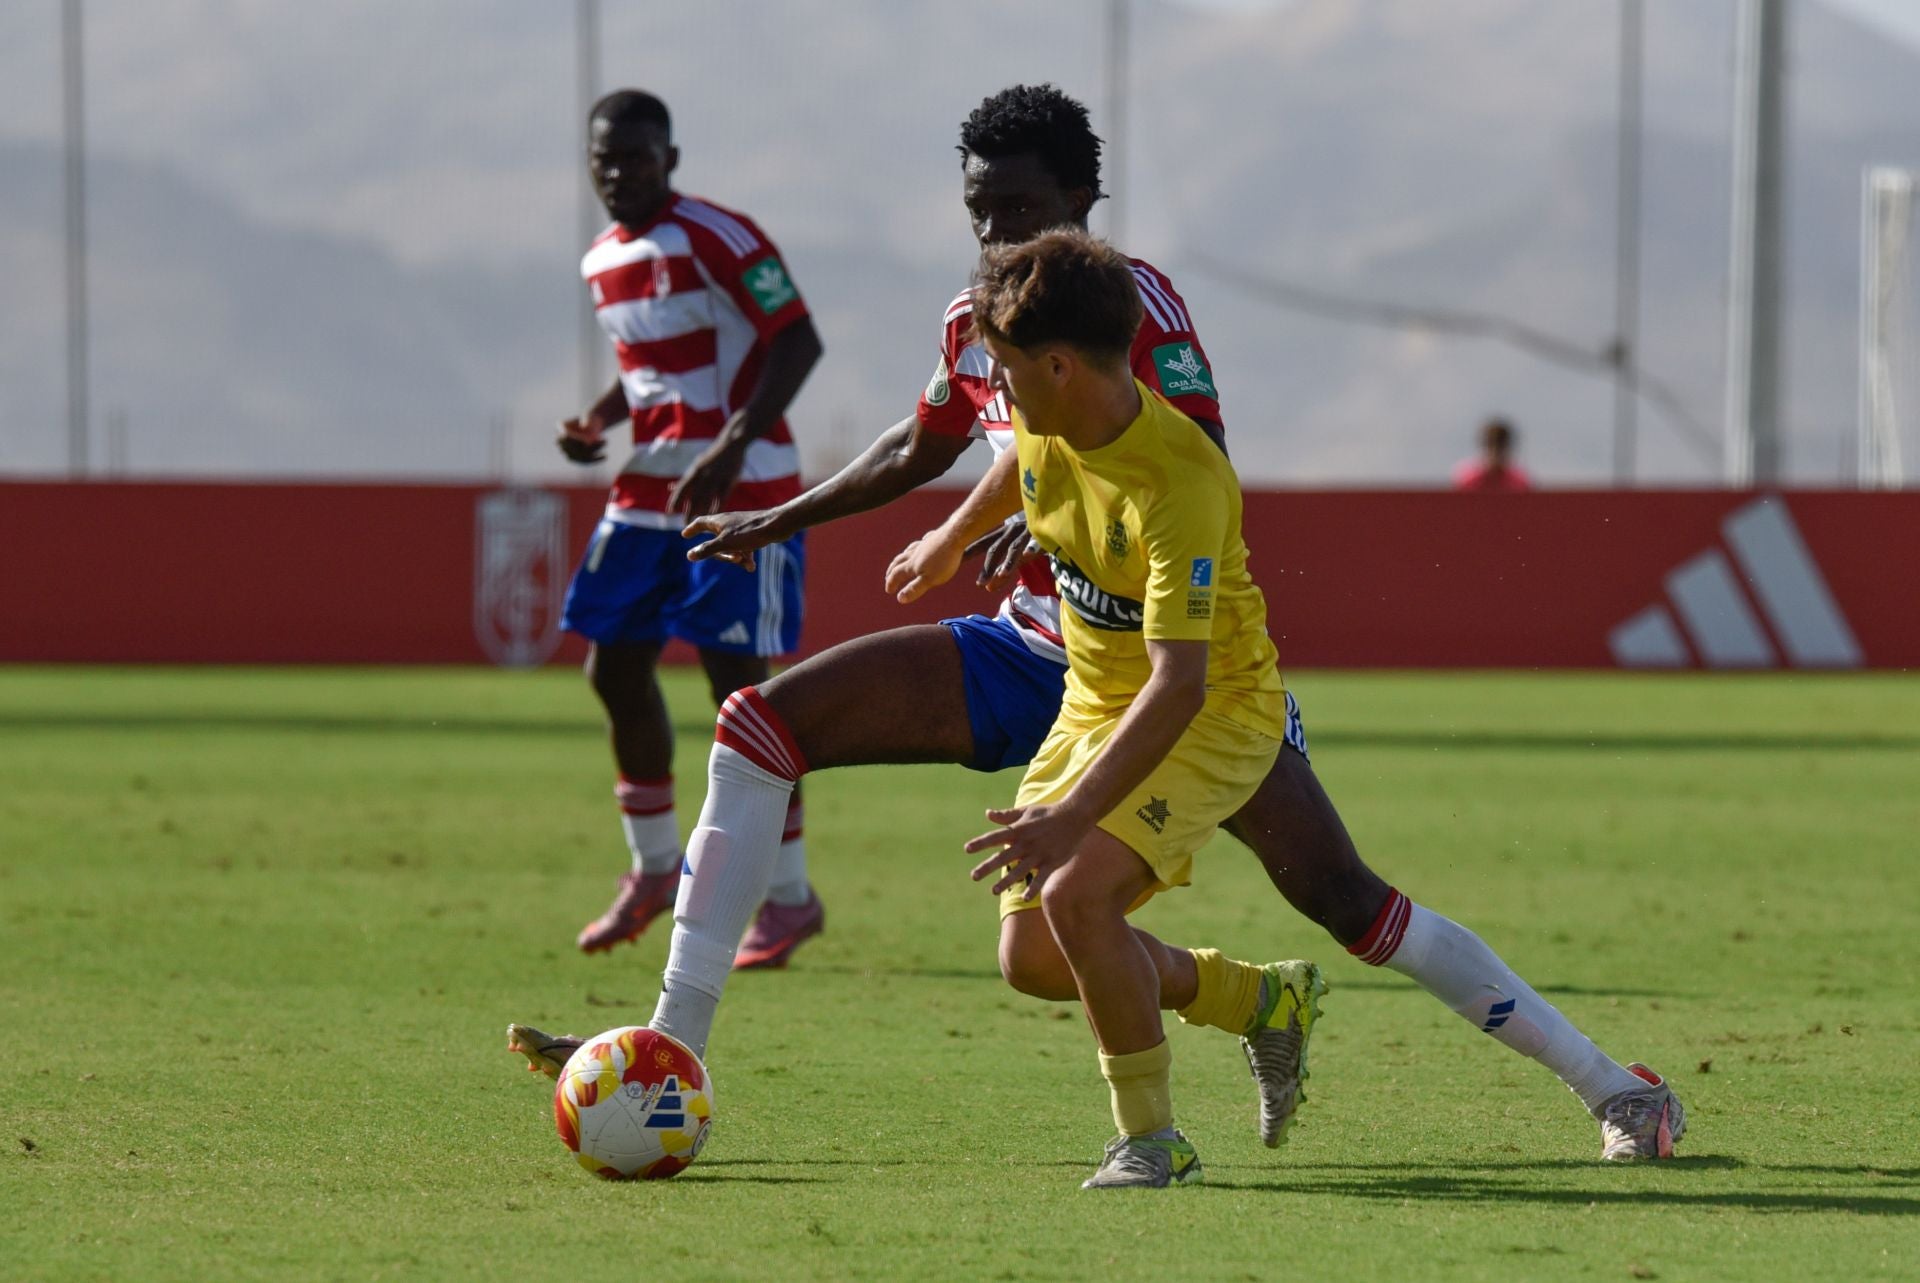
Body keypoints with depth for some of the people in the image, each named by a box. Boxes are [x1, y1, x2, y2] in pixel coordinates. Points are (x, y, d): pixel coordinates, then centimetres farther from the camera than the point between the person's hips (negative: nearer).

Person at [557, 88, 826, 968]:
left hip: (742, 491, -8)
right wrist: (596, 421, 4)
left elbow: (797, 340, -18)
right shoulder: (602, 262, 11)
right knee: (615, 669, 8)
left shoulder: (714, 238, -15)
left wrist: (733, 445, -27)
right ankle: (653, 872, 25)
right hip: (647, 492, 8)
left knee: (736, 680, -9)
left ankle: (789, 896, 0)